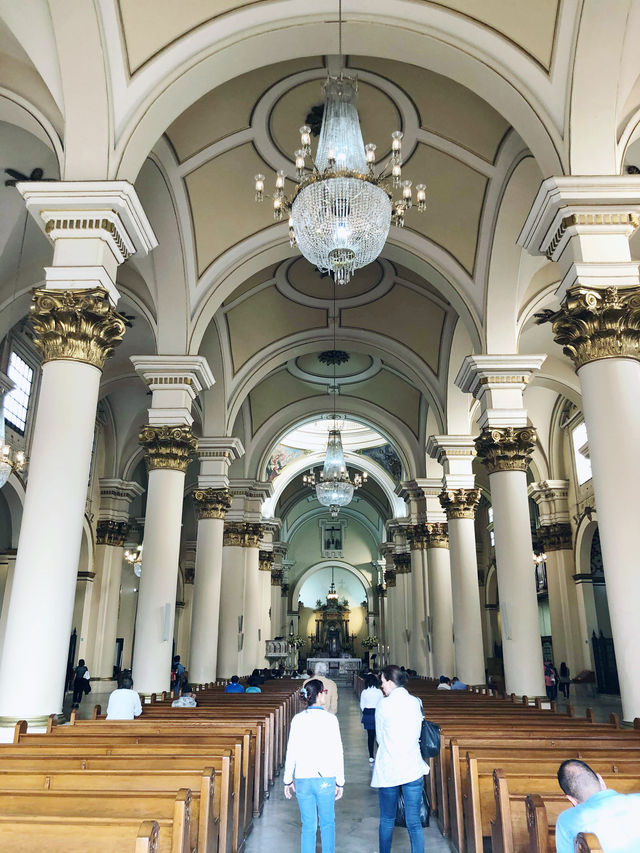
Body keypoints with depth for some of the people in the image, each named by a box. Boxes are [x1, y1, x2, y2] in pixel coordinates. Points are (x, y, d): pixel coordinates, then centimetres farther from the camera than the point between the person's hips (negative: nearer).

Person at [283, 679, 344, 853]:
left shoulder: (298, 719, -2)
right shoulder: (330, 719, -9)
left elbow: (291, 752, 1)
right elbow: (337, 753, -7)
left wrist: (288, 780, 11)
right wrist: (340, 782, 2)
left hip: (302, 780, 2)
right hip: (325, 779, -2)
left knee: (308, 826, 13)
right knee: (327, 823, 17)